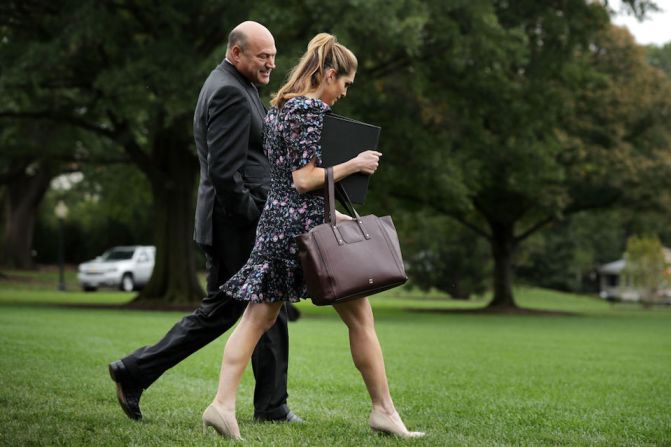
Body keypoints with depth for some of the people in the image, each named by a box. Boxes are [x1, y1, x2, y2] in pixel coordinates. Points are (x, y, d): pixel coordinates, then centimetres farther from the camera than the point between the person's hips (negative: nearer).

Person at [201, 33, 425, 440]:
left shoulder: (278, 108, 16)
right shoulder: (312, 110, -12)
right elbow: (305, 180, -19)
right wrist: (353, 165, -10)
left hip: (275, 221, 8)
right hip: (307, 224, -8)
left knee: (258, 318, 4)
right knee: (360, 316, 4)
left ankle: (223, 404, -7)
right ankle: (384, 411, 10)